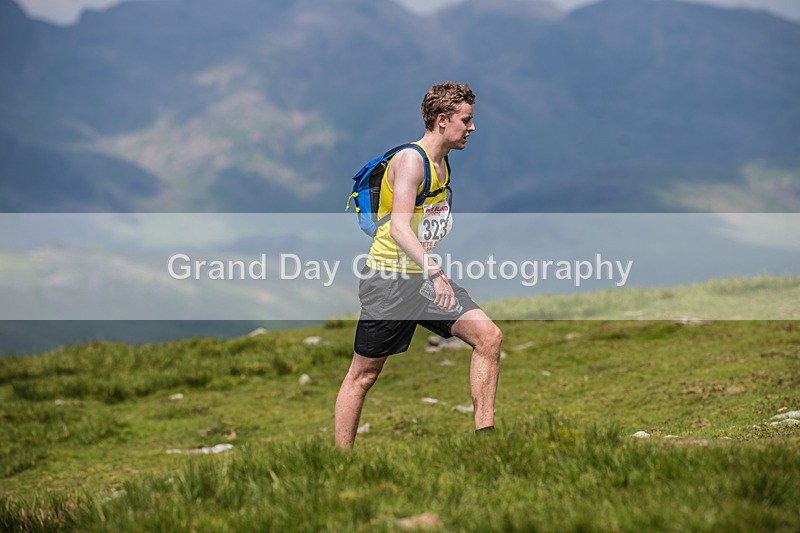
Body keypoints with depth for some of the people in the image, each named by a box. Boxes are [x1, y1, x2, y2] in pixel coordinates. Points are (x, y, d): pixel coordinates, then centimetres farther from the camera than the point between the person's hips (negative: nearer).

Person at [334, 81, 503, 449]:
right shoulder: (411, 160, -17)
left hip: (428, 276, 8)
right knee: (364, 374, 1)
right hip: (389, 280, -8)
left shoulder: (442, 164, 10)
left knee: (488, 336, -10)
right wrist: (434, 272, -41)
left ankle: (485, 434, -5)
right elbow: (399, 228, -30)